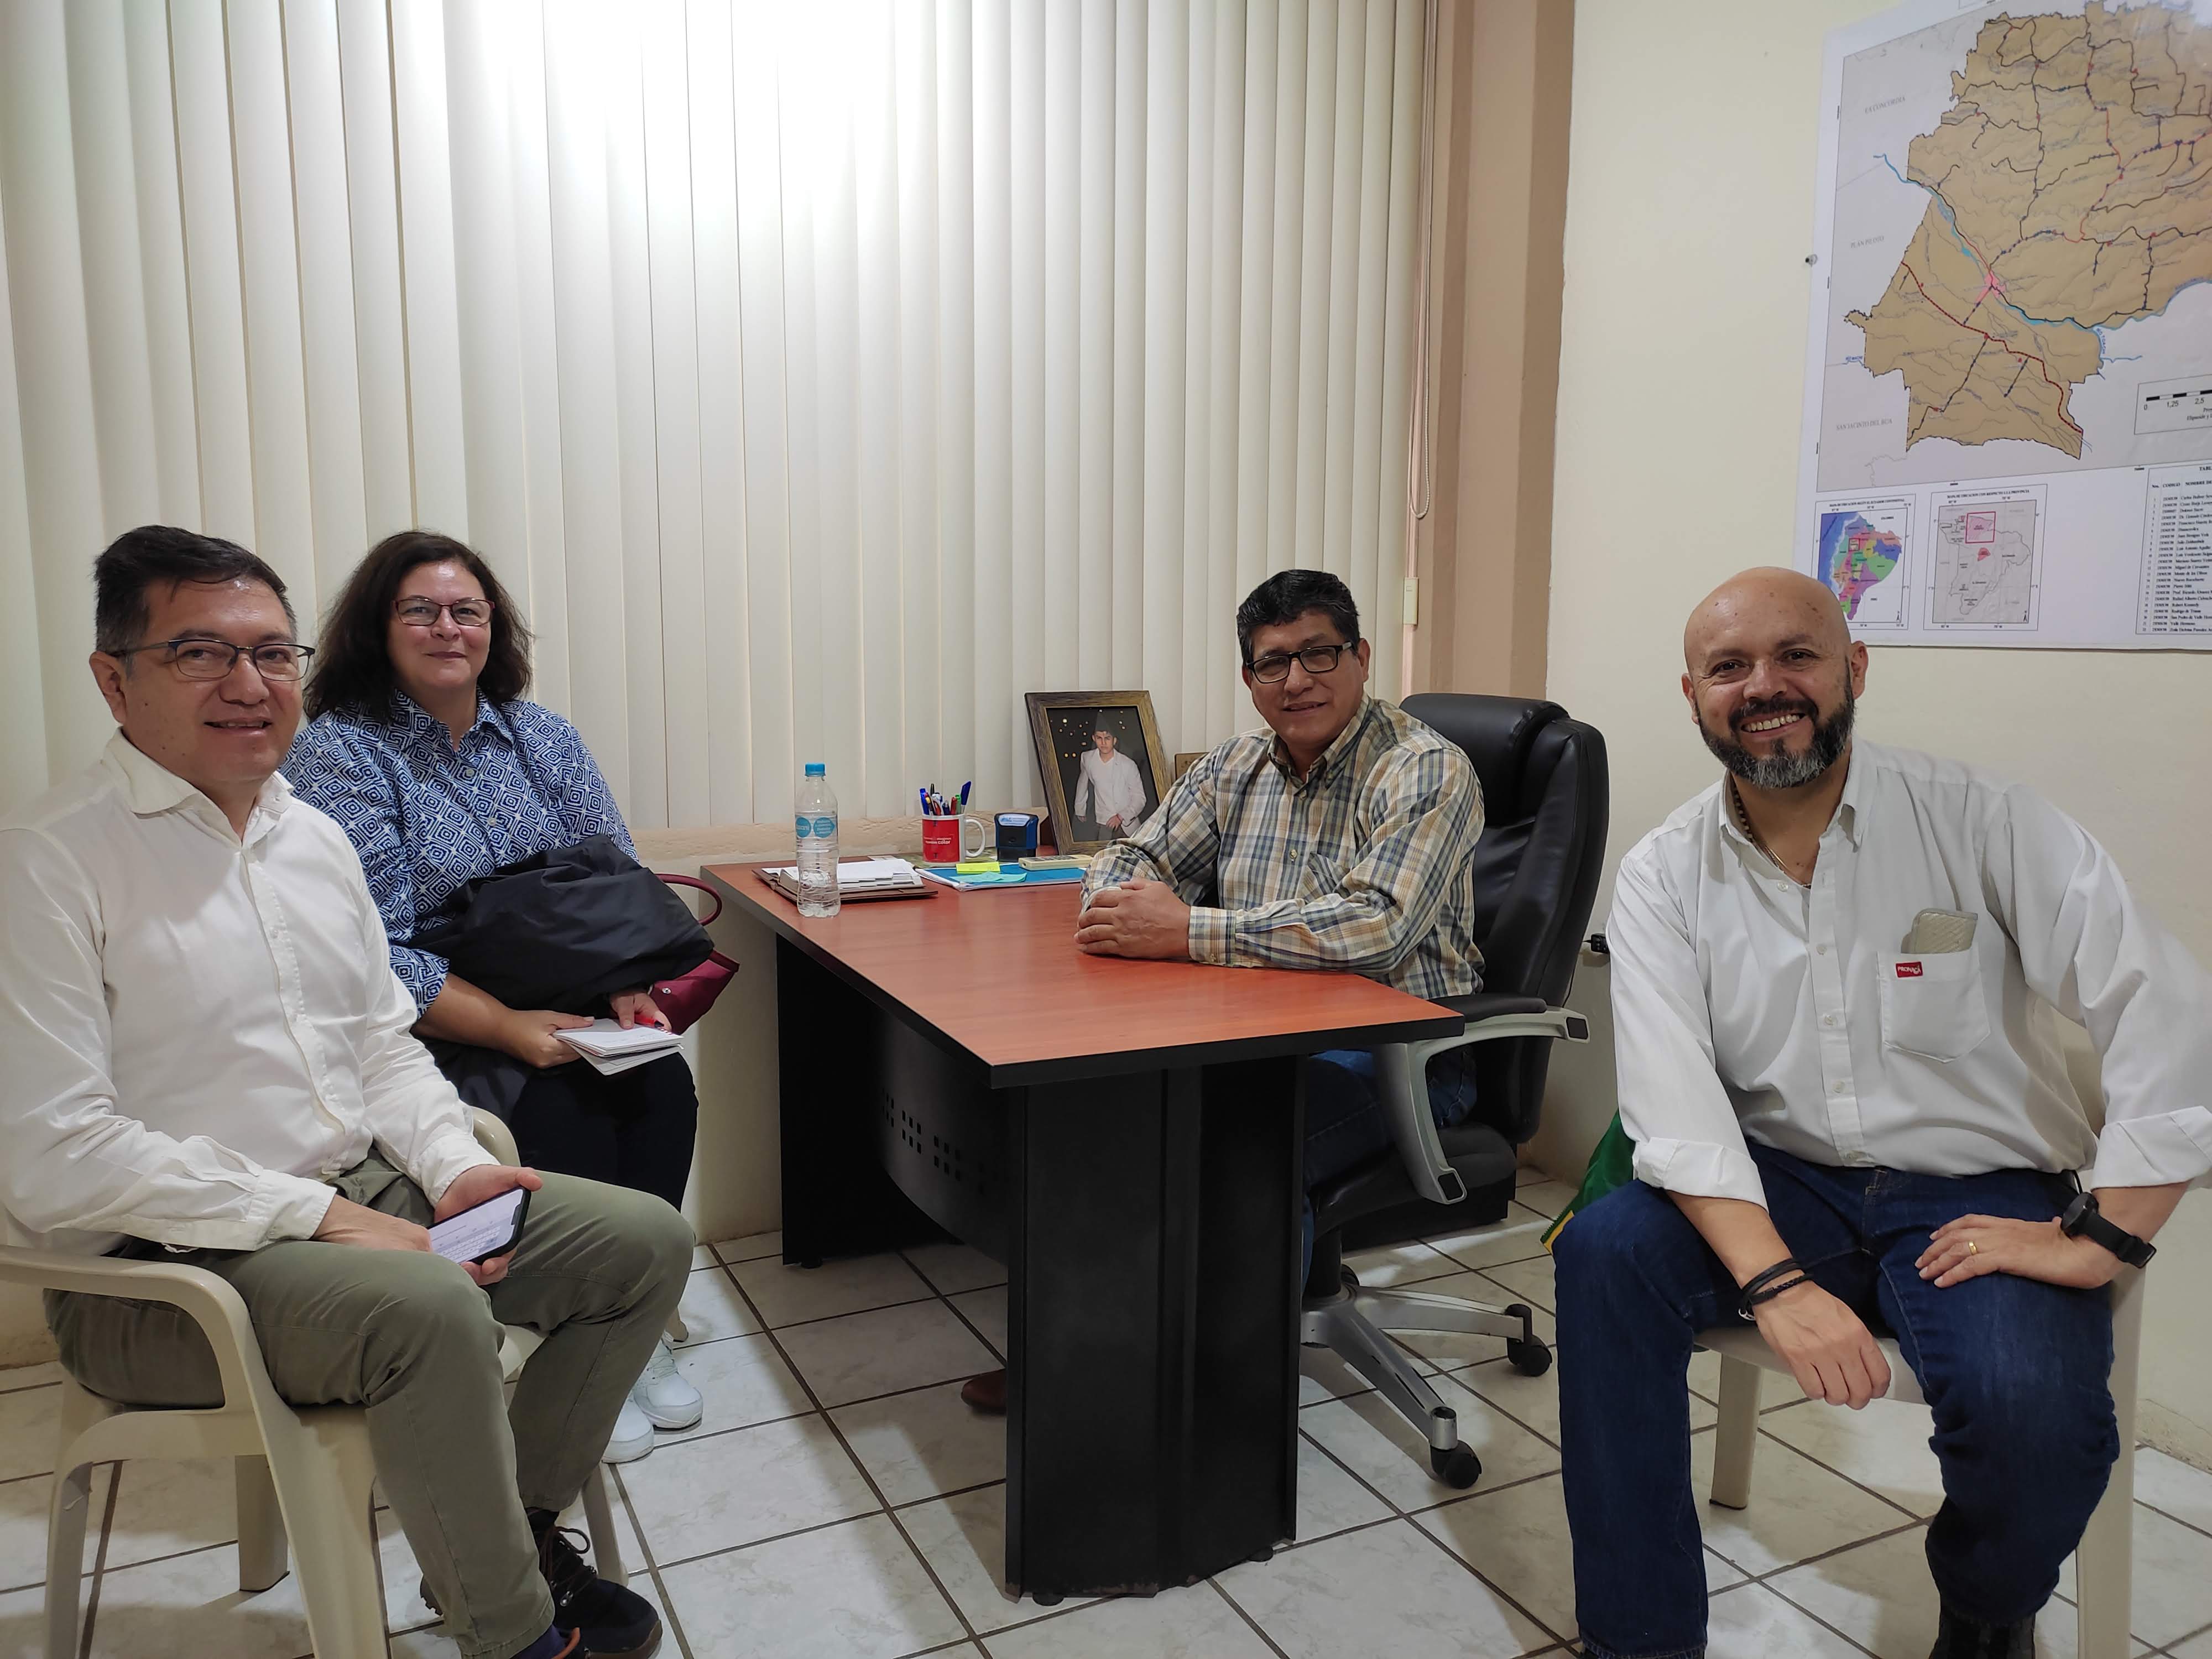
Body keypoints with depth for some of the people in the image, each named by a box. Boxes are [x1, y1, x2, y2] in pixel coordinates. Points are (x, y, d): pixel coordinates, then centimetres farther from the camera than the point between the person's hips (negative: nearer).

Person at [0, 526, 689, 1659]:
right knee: (431, 1310, -35)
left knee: (646, 1241, 1)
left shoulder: (315, 838, 11)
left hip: (365, 1189, 8)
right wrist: (318, 1215, -22)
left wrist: (454, 1165, -2)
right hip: (163, 1265, -8)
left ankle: (512, 1526, 18)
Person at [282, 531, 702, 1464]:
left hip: (560, 1010, 5)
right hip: (428, 1035, -4)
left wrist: (631, 983, -13)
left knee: (663, 1081, -21)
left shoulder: (540, 737, 8)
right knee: (565, 1109, -27)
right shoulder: (338, 752, -8)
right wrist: (512, 1030, -25)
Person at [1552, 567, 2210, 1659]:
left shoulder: (1981, 822, -8)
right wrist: (1777, 1282, -27)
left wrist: (2097, 1238, -20)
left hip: (1980, 1194, -1)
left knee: (2033, 1411, -29)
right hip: (1779, 1186, 2)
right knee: (1603, 1253, -24)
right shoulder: (1665, 875, -4)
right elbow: (1674, 1105, -14)